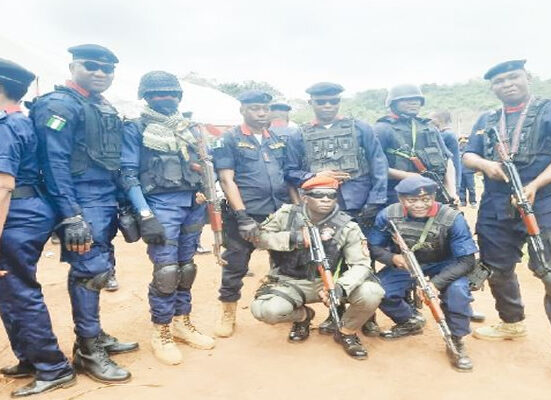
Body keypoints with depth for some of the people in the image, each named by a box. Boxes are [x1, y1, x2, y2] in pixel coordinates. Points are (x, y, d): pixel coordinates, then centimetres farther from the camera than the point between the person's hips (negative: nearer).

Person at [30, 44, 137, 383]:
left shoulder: (108, 110, 17)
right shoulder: (59, 105, -10)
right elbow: (54, 164, -17)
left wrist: (122, 205, 17)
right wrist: (71, 216, -22)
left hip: (107, 203, 9)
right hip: (83, 205, -9)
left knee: (101, 270, 15)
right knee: (90, 272, -5)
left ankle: (95, 335, 29)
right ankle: (87, 350, 10)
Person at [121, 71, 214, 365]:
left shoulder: (190, 128, 16)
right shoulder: (135, 129, 0)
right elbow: (128, 174, -8)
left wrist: (207, 197, 9)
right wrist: (145, 216, -17)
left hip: (194, 205, 5)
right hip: (161, 205, -5)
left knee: (186, 267, 11)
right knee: (166, 270, -9)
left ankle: (182, 322, 25)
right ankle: (161, 332, 8)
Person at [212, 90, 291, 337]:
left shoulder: (278, 139, 15)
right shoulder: (229, 140, 0)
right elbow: (227, 180, -8)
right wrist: (243, 216, -16)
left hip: (280, 214, 5)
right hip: (245, 216, -4)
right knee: (235, 266, 4)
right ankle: (227, 315, 22)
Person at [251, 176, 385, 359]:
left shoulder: (347, 226, -9)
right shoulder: (287, 214, -6)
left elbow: (361, 265, -13)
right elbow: (260, 237, -1)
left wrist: (340, 287, -33)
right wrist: (291, 238, -19)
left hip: (327, 282, 0)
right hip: (291, 282, 1)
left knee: (371, 294, -27)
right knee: (264, 310, -30)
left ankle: (346, 332, 7)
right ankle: (302, 316, 8)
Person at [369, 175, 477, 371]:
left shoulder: (452, 218, -27)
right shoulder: (388, 215, -21)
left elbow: (466, 260, -25)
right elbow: (374, 247, -9)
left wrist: (436, 283, -39)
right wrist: (392, 258, -32)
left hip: (443, 265, -2)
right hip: (403, 263, 2)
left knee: (457, 290, -32)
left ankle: (456, 341, -6)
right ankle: (409, 322, 12)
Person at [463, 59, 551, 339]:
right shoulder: (486, 121, 17)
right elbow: (468, 156, 9)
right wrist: (485, 164, -13)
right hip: (495, 208, 5)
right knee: (497, 269, 12)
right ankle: (512, 323, 32)